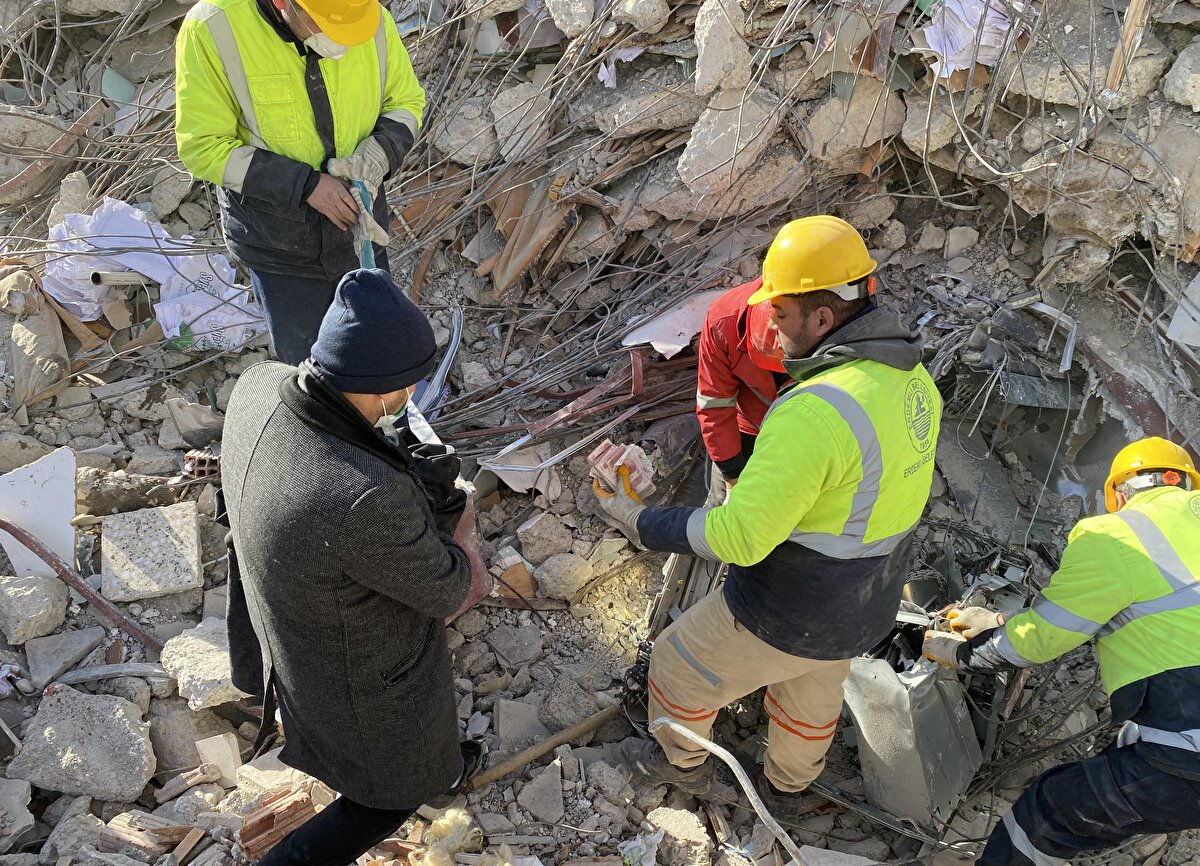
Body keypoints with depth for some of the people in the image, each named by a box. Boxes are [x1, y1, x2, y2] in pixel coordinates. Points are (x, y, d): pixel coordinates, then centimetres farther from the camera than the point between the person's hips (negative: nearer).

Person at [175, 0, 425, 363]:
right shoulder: (213, 29, -23)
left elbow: (406, 102, 1)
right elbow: (204, 147, -18)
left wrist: (376, 156, -20)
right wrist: (306, 185, -27)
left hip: (359, 229, 3)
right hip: (280, 245, -2)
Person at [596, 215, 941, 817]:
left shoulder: (815, 411, -36)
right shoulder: (912, 378, -7)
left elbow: (738, 537, -34)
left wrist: (638, 521, -21)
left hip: (784, 616, -8)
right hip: (865, 608, 8)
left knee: (678, 665, 20)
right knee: (813, 695, 33)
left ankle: (682, 762, 48)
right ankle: (785, 789, 61)